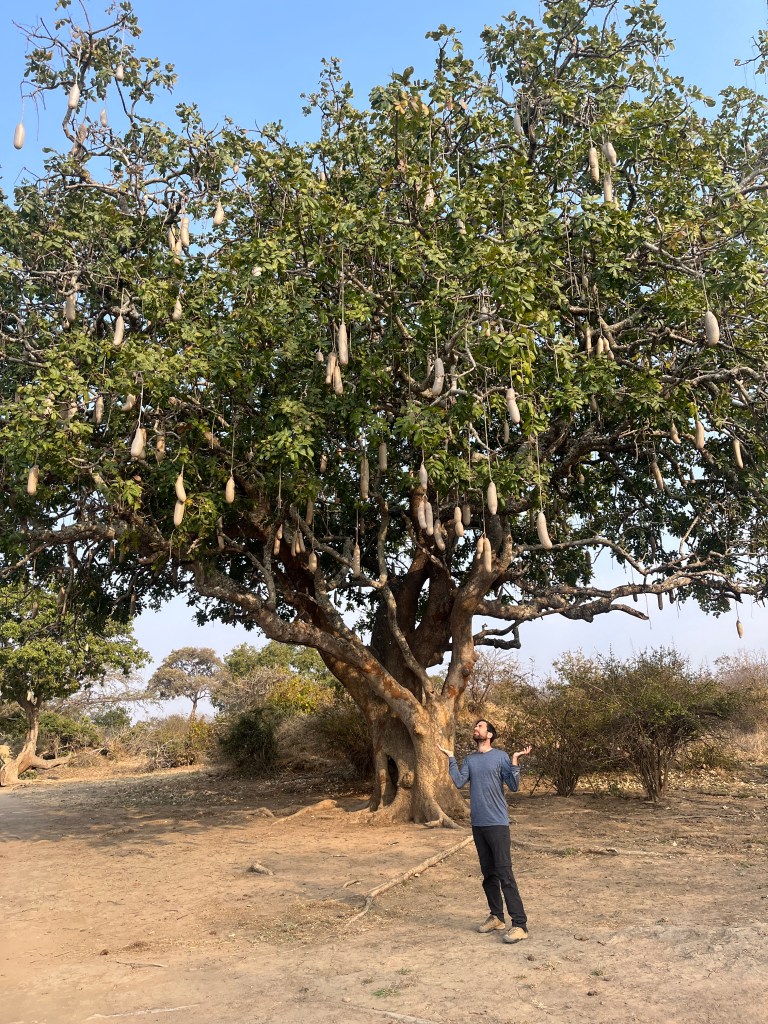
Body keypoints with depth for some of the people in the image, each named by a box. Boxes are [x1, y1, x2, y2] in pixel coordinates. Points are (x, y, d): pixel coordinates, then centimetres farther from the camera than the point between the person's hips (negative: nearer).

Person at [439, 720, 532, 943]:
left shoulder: (501, 757, -4)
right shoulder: (470, 760, 10)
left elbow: (514, 786, -10)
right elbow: (459, 783, -3)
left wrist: (515, 761, -21)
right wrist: (451, 758, -6)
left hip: (497, 823, -6)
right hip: (478, 824, 6)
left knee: (504, 874, -9)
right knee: (488, 873, 14)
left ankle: (519, 924, -5)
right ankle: (496, 917, 26)